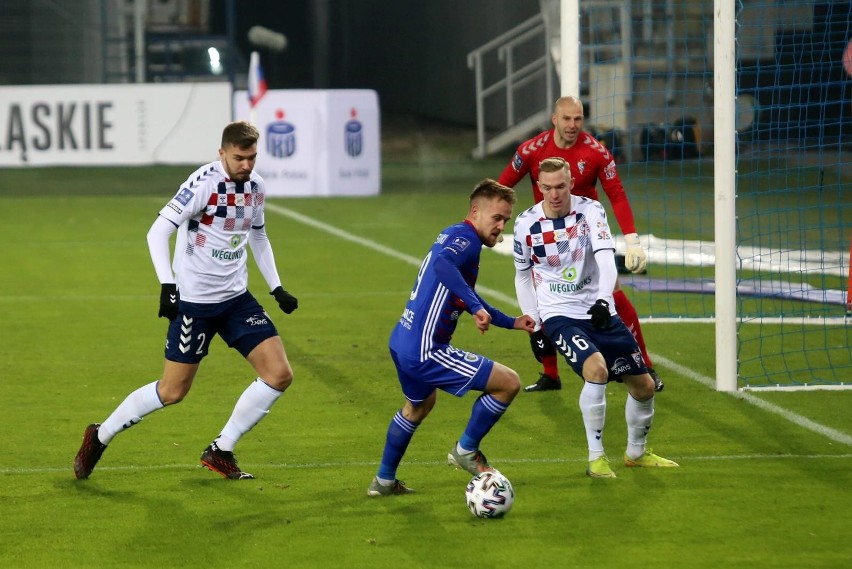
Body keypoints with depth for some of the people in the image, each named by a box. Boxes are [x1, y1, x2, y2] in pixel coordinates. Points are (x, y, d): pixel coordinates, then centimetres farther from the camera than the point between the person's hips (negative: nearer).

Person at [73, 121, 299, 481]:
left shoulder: (255, 187, 4)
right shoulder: (204, 184, -18)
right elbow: (158, 232, -20)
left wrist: (276, 288, 17)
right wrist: (167, 285, -29)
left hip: (236, 297, 7)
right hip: (194, 301, -7)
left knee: (279, 374, -5)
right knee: (172, 391, -1)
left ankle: (221, 451, 7)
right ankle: (100, 436, 20)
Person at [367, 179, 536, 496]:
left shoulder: (453, 236, 17)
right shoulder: (466, 238, -14)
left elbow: (465, 299, 29)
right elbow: (442, 264, -37)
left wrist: (511, 323, 30)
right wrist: (476, 307, -41)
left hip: (402, 344, 11)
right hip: (424, 351, -11)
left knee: (419, 405, 37)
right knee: (509, 383, -7)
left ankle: (384, 481, 47)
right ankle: (466, 451, 10)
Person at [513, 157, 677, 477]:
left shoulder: (590, 211, -8)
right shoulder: (526, 224, -6)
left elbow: (606, 256, -22)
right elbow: (522, 276, 10)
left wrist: (604, 299, -39)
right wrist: (533, 325, 5)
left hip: (599, 312, 3)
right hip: (559, 315, -3)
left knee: (644, 386, 7)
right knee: (596, 369, -30)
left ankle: (636, 453, 33)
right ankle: (596, 458, -19)